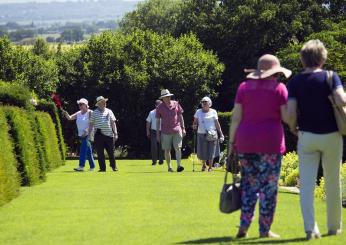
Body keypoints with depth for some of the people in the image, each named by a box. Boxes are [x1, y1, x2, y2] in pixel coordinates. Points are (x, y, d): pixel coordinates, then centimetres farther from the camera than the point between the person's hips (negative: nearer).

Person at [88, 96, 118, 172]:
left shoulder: (109, 111, 11)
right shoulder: (95, 113, 4)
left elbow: (113, 123, 10)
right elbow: (91, 124, 6)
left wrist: (115, 133, 2)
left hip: (109, 134, 1)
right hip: (99, 134, -1)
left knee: (111, 151, 3)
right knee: (100, 152, 0)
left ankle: (113, 166, 19)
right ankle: (102, 168, 6)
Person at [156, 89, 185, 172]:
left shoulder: (176, 104, 6)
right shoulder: (160, 107, 3)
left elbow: (180, 117, 12)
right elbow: (157, 121, 6)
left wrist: (183, 128, 7)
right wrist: (158, 133, 3)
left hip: (177, 130, 0)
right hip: (165, 131, 0)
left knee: (178, 148, -12)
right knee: (167, 150, 4)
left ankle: (179, 165, -19)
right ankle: (169, 167, 12)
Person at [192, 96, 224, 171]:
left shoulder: (213, 112, 6)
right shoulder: (198, 112, 10)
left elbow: (217, 124, 6)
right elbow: (195, 122, 10)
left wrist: (221, 134, 3)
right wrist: (194, 126, -13)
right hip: (201, 134, 1)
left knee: (211, 152, -2)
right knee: (202, 151, 1)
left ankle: (210, 167, 12)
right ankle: (204, 165, 28)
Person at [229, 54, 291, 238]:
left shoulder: (244, 87, 7)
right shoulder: (279, 88, -1)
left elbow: (236, 117, 2)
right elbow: (286, 117, -6)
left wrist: (231, 142, 7)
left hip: (246, 142, 3)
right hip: (271, 142, -3)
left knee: (249, 184, 11)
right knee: (269, 186, 3)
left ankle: (244, 225, 1)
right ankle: (265, 229, 4)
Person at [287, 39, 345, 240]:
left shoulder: (295, 81, -1)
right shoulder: (330, 77, -7)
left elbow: (291, 112, -9)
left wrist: (293, 128, 10)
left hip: (307, 136, 1)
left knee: (307, 184, 0)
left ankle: (310, 228, -12)